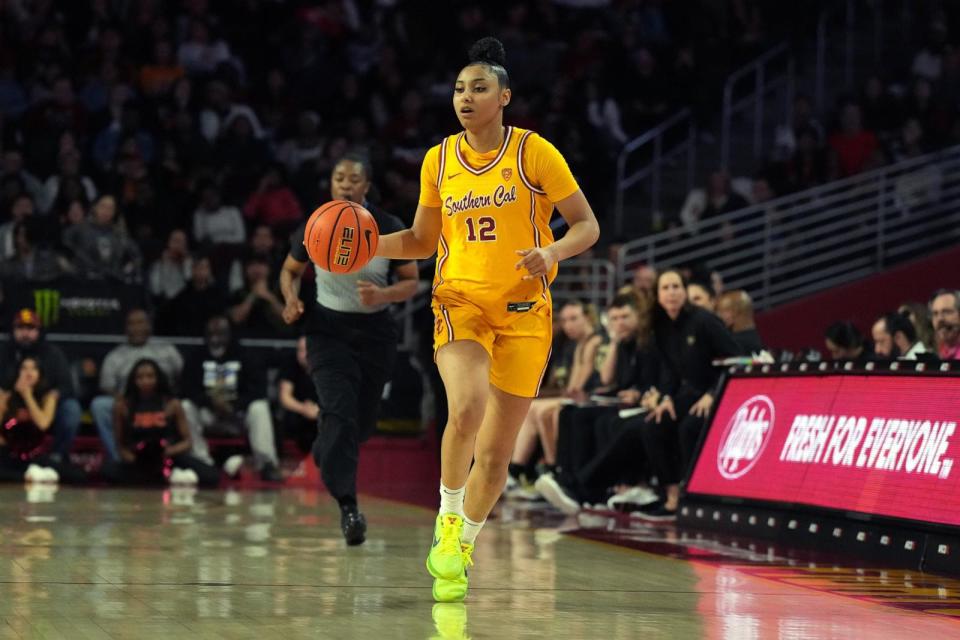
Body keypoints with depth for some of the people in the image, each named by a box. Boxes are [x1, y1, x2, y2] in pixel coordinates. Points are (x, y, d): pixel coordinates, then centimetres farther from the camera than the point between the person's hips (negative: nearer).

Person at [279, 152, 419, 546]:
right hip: (329, 330, -1)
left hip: (375, 333, 2)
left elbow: (411, 282, -1)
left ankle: (327, 454, 46)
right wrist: (291, 299, -12)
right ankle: (348, 506, -24)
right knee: (340, 413, -20)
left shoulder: (389, 229, -8)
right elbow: (290, 271, 9)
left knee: (362, 422, 10)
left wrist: (382, 295, -22)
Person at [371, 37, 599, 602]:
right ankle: (449, 520, -6)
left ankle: (460, 553, 23)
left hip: (524, 314, -1)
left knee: (496, 452, 3)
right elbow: (422, 240, 19)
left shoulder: (535, 153, -4)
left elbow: (587, 226, -2)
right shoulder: (438, 161, 7)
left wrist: (552, 251, -22)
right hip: (460, 303, 1)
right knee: (466, 410, -28)